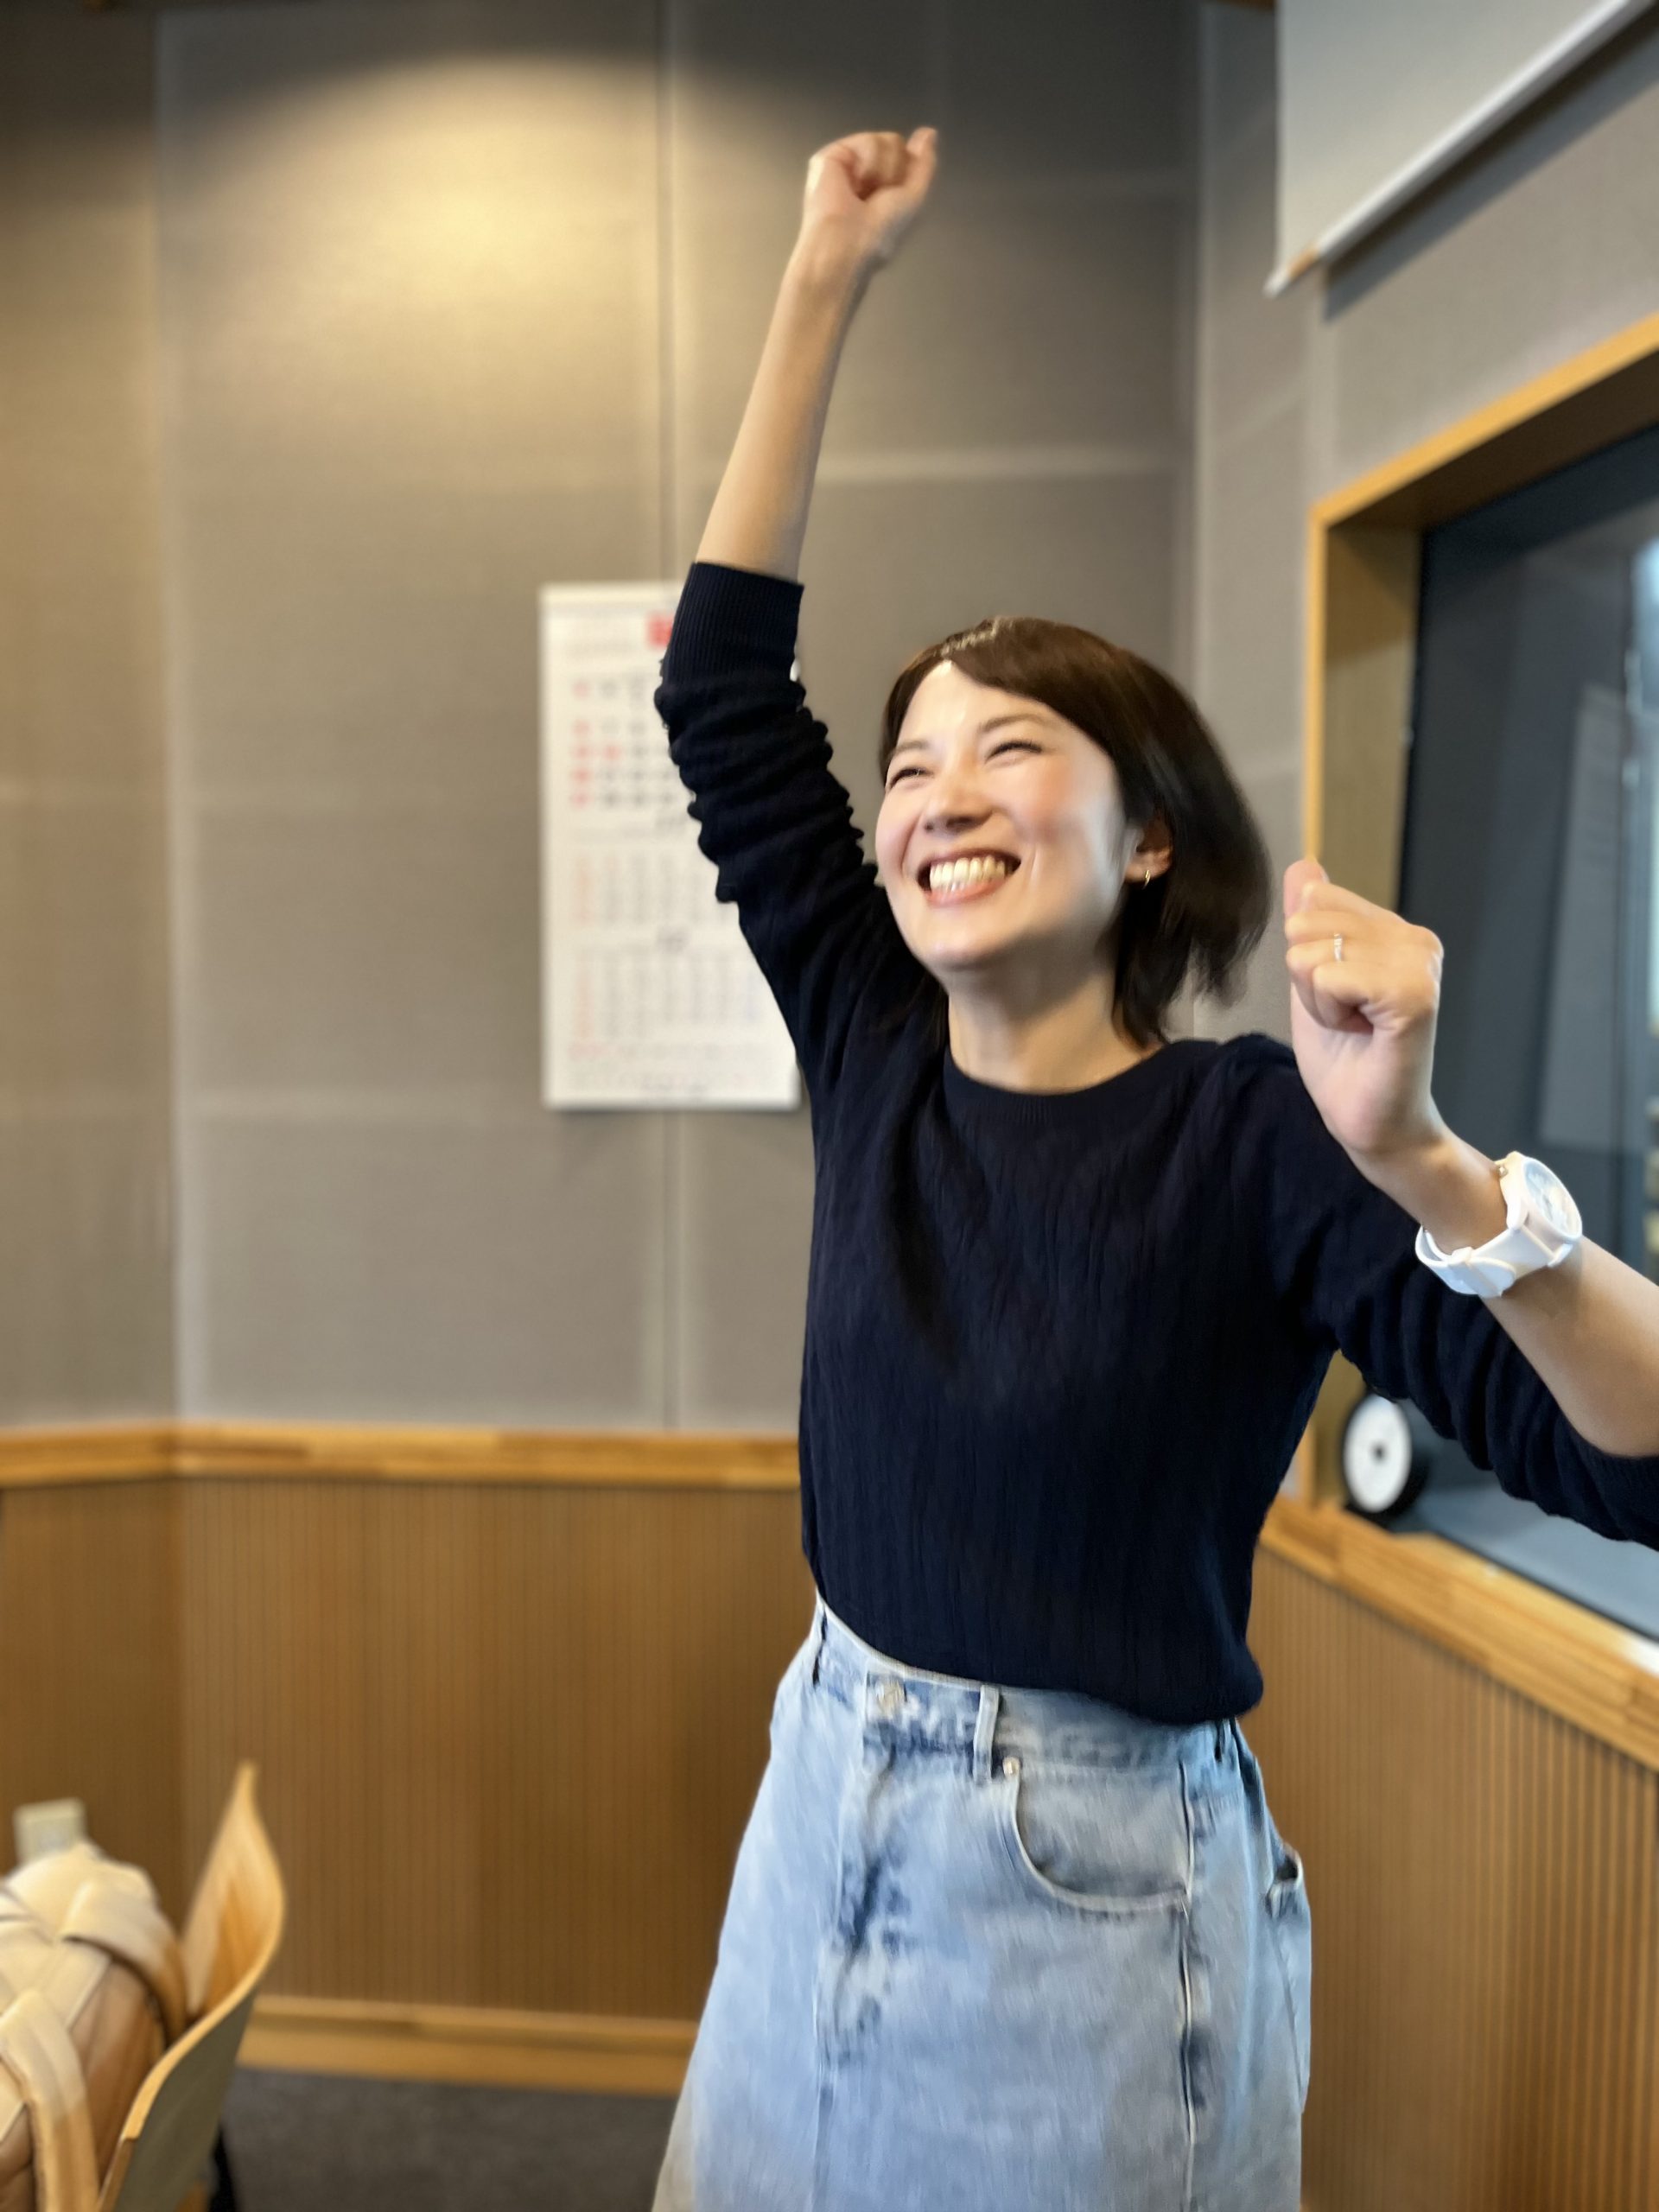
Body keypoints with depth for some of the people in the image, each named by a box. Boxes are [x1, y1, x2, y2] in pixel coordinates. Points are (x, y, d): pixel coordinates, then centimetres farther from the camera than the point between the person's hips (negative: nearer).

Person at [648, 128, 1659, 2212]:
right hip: (826, 1822, 5)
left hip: (1106, 1886, -5)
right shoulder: (874, 1058, -4)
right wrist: (824, 283, -1)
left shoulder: (1259, 1132, -17)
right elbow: (721, 685, -3)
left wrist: (1423, 1161, -41)